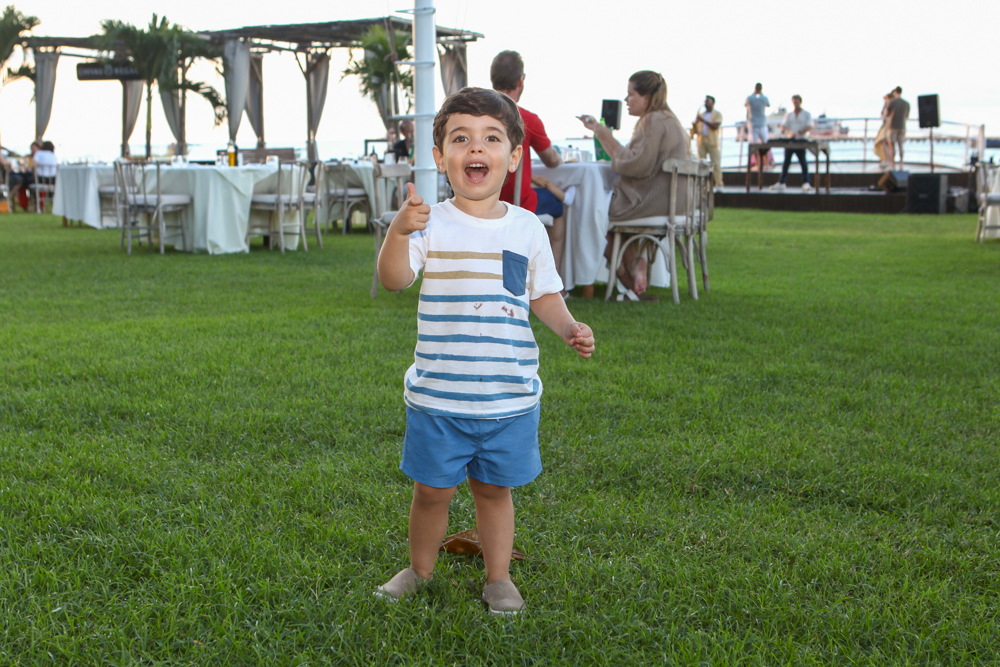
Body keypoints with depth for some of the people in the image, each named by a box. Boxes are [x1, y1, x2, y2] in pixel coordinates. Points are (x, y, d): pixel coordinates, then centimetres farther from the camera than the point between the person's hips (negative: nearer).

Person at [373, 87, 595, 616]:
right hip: (438, 395, -1)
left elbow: (543, 294, 13)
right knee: (432, 490, 10)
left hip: (509, 395, 2)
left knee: (494, 489, 13)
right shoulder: (431, 225, -6)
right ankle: (419, 570, 33)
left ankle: (499, 576, 30)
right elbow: (393, 279, -19)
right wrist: (398, 231, -36)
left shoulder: (527, 229, 3)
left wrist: (568, 326, -4)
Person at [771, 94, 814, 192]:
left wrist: (798, 133, -21)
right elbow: (784, 125, 5)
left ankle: (806, 183, -5)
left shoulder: (807, 114, 5)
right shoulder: (788, 115, 15)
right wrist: (783, 128, -20)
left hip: (801, 140, -3)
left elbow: (809, 126, -8)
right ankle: (781, 183, 6)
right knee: (786, 161, 4)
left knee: (803, 161, -5)